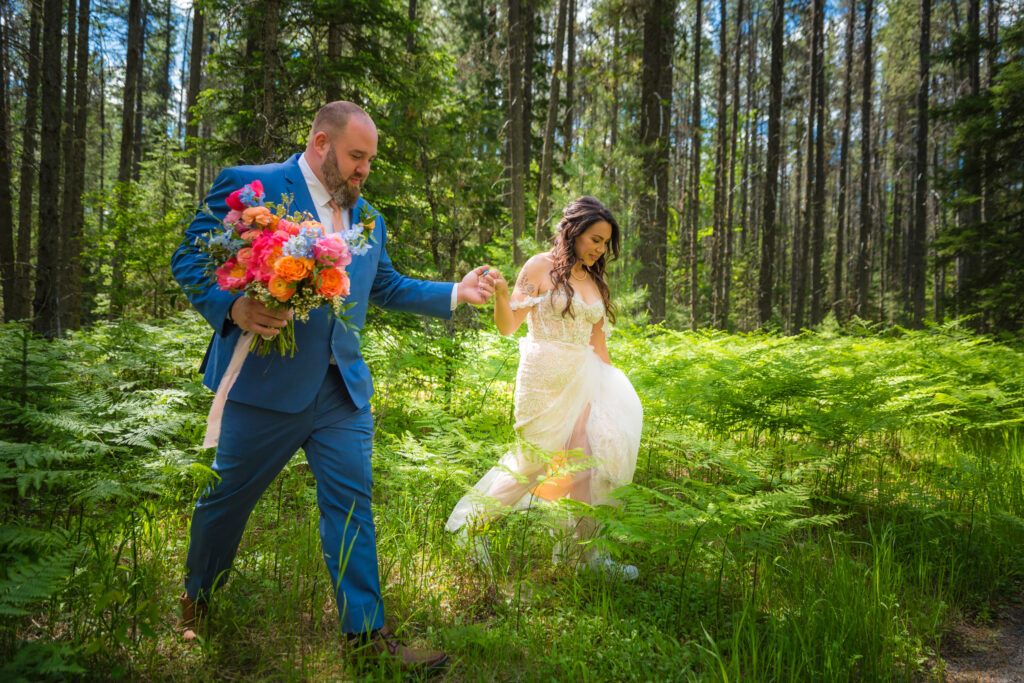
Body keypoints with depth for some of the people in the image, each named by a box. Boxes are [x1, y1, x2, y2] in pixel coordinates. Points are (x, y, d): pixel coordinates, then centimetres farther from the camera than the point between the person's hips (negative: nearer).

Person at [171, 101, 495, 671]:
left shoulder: (367, 218, 15)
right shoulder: (248, 186, -4)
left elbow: (388, 286, 20)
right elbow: (190, 258, -5)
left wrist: (456, 293, 11)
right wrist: (234, 308, -23)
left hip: (344, 389, 5)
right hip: (265, 383, -4)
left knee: (352, 503, 4)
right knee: (227, 497, 12)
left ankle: (367, 629, 14)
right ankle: (196, 602, 39)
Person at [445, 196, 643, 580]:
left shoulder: (596, 282, 15)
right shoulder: (541, 267, -3)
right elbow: (508, 326, -7)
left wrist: (609, 387, 14)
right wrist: (501, 294, -25)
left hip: (583, 382, 6)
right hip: (544, 380, -5)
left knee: (585, 462, 0)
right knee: (533, 463, 0)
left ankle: (590, 553, 11)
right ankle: (472, 522, 20)